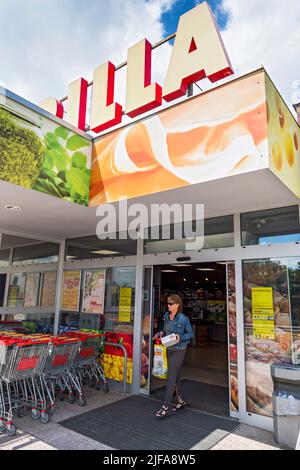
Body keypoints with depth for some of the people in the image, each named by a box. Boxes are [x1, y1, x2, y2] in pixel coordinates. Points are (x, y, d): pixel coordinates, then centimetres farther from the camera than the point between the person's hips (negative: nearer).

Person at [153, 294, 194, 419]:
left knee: (171, 377, -6)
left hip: (179, 350, -7)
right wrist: (161, 333, -3)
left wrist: (180, 337, -23)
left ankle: (165, 407, 2)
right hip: (169, 349, 7)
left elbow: (191, 334, -7)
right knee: (175, 376, 18)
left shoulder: (183, 318, -15)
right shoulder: (166, 316, 4)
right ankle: (181, 401, 35)